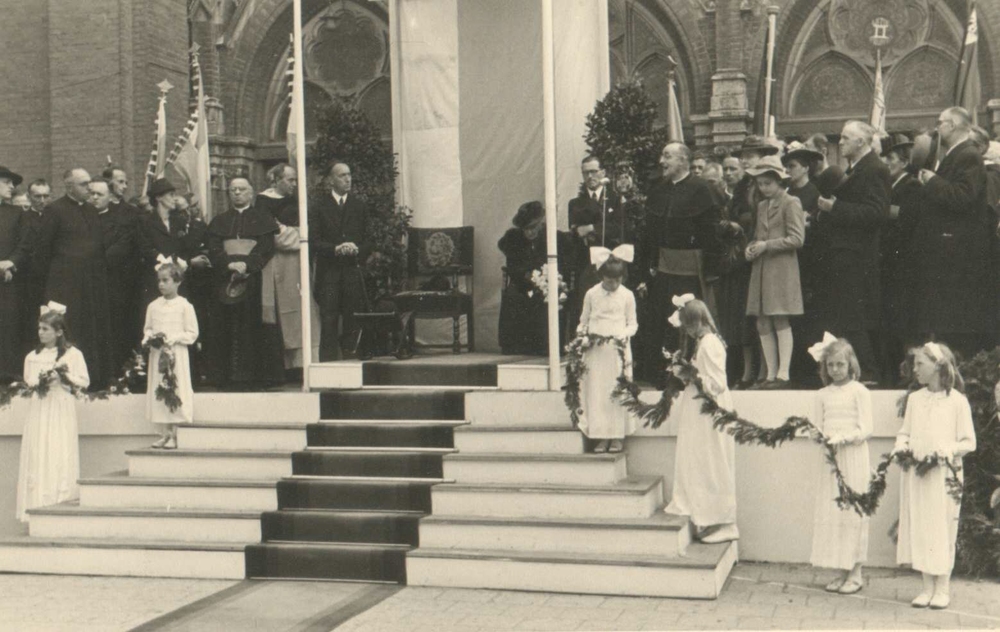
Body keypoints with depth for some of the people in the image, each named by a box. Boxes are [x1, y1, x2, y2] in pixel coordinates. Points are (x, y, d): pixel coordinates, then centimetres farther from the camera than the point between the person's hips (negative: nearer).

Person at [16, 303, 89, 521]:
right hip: (39, 411, 4)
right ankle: (38, 506, 3)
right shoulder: (32, 357, 11)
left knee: (60, 455, -6)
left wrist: (64, 375, -15)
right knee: (37, 456, 0)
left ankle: (61, 504, -2)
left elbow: (84, 381, -2)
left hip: (61, 411, -4)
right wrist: (40, 381, -7)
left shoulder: (73, 354, 0)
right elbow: (28, 382, 13)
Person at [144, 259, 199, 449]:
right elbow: (147, 328, 16)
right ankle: (164, 433, 13)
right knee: (158, 391, 5)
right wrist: (149, 337, -6)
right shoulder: (153, 306, 7)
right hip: (157, 354, 5)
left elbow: (192, 333, -6)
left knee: (175, 392, -2)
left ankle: (173, 435, 5)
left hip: (176, 354, -5)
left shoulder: (184, 306, -6)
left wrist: (172, 338, -16)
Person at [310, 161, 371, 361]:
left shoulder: (360, 206, 13)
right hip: (328, 273, -2)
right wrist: (336, 249, -15)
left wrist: (358, 251, -8)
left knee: (353, 324, 0)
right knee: (329, 325, -5)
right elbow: (313, 241, -1)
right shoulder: (318, 206, 6)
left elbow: (369, 239, 12)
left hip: (353, 272, 2)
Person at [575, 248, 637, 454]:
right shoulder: (592, 294, 3)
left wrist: (624, 335, -13)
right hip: (596, 350, 1)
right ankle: (601, 436, 6)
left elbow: (633, 324, 6)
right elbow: (584, 320, 12)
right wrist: (582, 332, -8)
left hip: (618, 349, -1)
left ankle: (618, 436, 8)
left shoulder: (627, 295, 1)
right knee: (596, 392, 0)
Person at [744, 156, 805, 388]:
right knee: (763, 324, 4)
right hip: (760, 269, 7)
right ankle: (771, 374, 8)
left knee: (780, 321, -8)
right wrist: (751, 247, 4)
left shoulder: (791, 203, -4)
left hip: (782, 269, -7)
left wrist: (766, 245, -15)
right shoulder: (762, 205, 19)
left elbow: (797, 238, -11)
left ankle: (783, 374, -7)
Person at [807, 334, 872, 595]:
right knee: (829, 512, 4)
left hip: (853, 456, -5)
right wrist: (821, 436, -12)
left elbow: (866, 429, -8)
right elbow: (819, 425, 10)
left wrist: (843, 437, -21)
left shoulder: (859, 391, -3)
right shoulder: (823, 394, 11)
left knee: (852, 510, -3)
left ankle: (856, 573, 5)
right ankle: (842, 571, 12)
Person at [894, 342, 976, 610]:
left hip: (943, 475, -4)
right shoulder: (914, 399, 9)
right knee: (919, 528, 6)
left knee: (943, 529, 1)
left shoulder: (957, 401, -4)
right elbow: (904, 432, 15)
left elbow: (969, 442, -3)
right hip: (915, 474, 4)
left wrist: (949, 449, -20)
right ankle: (928, 586, 16)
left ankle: (943, 588, 13)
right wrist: (901, 445, -5)